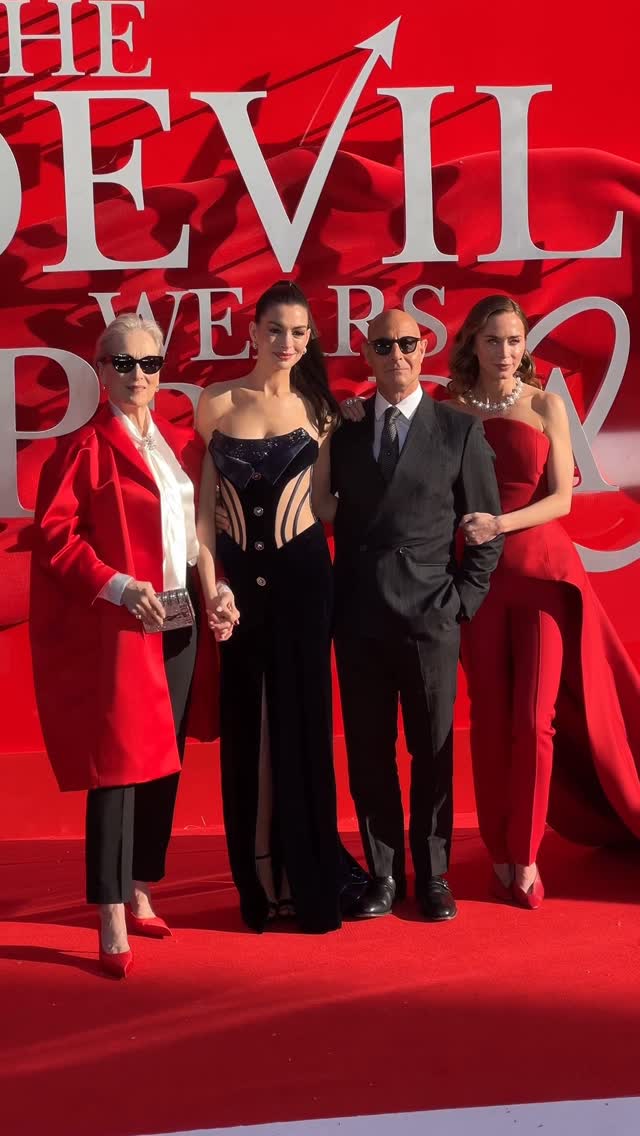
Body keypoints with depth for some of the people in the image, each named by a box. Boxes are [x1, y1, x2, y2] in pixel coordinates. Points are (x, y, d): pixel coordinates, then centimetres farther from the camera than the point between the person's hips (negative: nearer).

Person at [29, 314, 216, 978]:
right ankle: (113, 928, 0)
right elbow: (53, 534, -12)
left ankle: (140, 896, 27)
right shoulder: (84, 446, -6)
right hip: (113, 629, -7)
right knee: (117, 767, -6)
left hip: (176, 622, 7)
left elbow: (201, 528, 19)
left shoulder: (182, 445, 14)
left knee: (164, 763, 11)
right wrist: (115, 586, -22)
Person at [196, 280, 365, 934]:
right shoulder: (217, 403, 1)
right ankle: (262, 878, 19)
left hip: (301, 575, 0)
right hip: (238, 577, 0)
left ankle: (306, 874, 18)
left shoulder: (317, 409, 3)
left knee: (300, 717, 5)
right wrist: (211, 586, -7)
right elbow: (203, 501, -1)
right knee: (248, 723, 7)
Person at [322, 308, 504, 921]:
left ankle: (432, 876, 20)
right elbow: (332, 514, 10)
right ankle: (383, 874, 20)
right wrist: (337, 600, 2)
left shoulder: (460, 430, 1)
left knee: (433, 751, 6)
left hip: (430, 618, -2)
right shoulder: (344, 429, 7)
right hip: (359, 619, 2)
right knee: (368, 752, 7)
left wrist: (463, 599, -3)